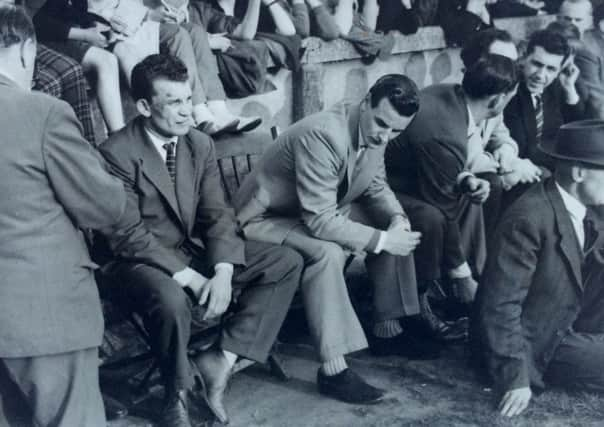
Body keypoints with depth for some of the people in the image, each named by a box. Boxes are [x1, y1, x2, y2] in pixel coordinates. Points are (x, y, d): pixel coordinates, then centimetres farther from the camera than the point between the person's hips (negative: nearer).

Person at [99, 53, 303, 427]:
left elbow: (218, 214, 0)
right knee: (172, 300, -40)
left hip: (193, 250, 7)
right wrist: (188, 278, -25)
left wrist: (223, 272, -19)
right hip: (140, 261, -6)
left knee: (287, 262, -6)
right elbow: (127, 234, -20)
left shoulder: (201, 145, 3)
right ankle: (178, 395, -10)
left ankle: (222, 359, -10)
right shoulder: (118, 153, -16)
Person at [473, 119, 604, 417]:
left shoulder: (577, 210, 0)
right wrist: (516, 378, -25)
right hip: (533, 342, -8)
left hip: (564, 324, 8)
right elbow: (500, 304, -26)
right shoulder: (529, 219, -27)